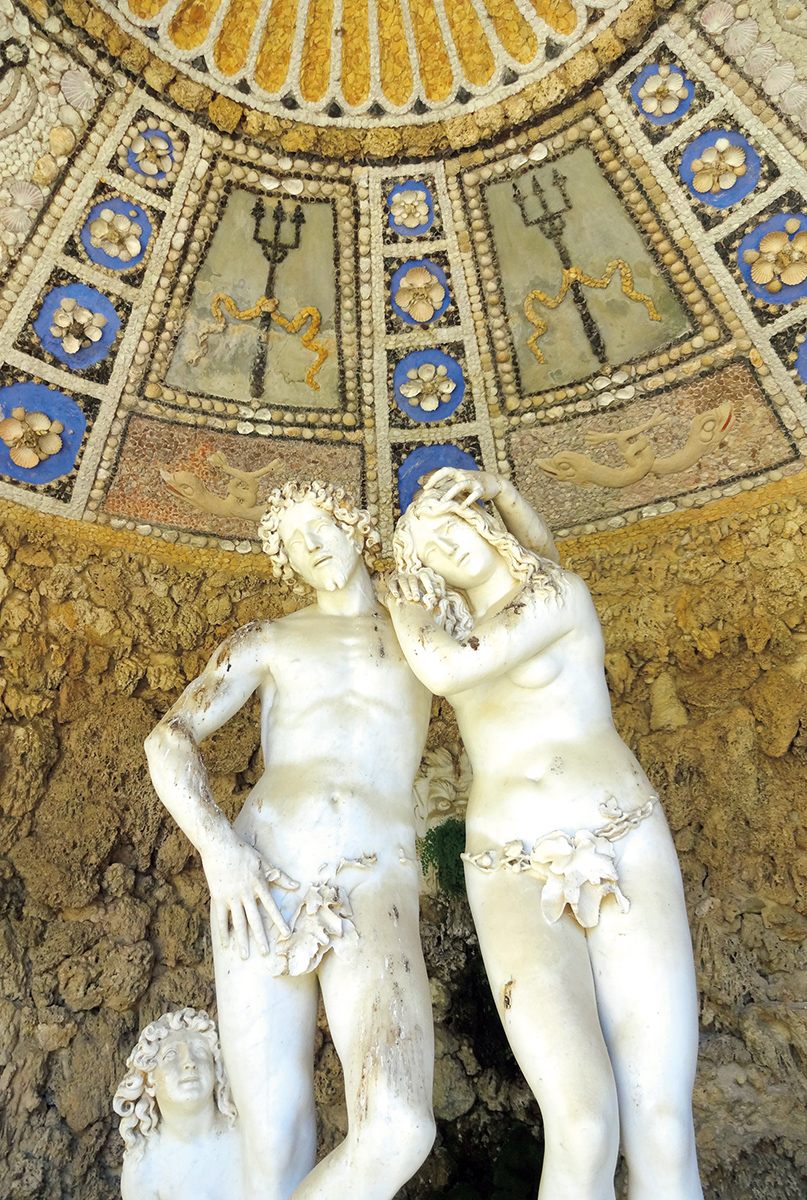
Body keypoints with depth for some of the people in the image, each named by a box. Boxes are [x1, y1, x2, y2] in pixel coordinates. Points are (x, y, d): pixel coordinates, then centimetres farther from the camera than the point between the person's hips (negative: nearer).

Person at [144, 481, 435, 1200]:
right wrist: (218, 849, -10)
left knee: (399, 1131, -26)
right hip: (261, 881, 1)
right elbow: (169, 740, 8)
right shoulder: (268, 642, 19)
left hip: (376, 889, 0)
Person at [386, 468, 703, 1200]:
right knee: (583, 1131, -16)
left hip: (622, 848, -2)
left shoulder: (563, 592, 0)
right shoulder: (459, 628, 16)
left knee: (662, 1136, -10)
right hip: (514, 873, 3)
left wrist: (401, 608, 5)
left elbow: (449, 671, -12)